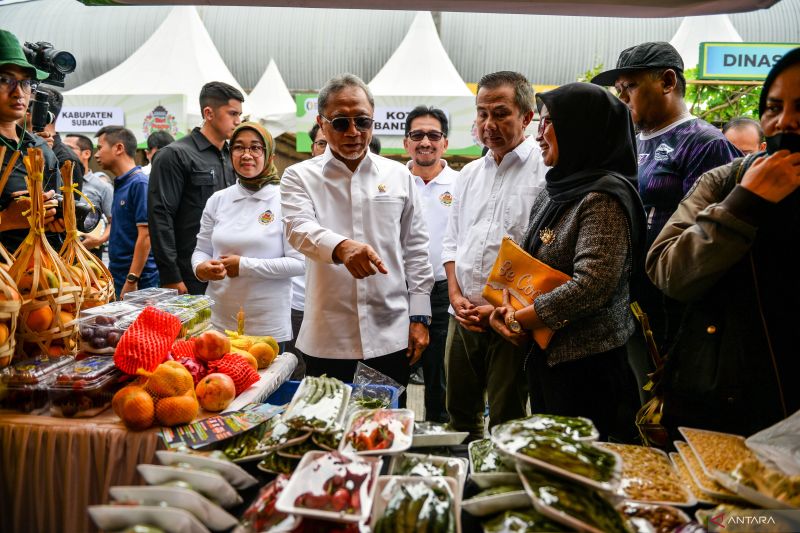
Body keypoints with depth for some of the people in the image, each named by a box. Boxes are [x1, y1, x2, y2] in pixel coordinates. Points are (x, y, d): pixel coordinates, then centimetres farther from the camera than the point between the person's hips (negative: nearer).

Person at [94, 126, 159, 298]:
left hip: (138, 281, -9)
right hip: (117, 277, 9)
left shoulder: (139, 183, -14)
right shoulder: (120, 184, 13)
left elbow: (145, 236, -19)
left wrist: (131, 281, -21)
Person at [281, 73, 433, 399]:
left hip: (391, 335, 2)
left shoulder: (399, 176, 8)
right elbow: (299, 229, -16)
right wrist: (341, 247, -37)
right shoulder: (300, 177, 3)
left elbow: (416, 249, 9)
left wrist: (419, 316, 4)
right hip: (327, 339, -1)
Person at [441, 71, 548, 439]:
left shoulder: (546, 171, -9)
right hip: (463, 315, 6)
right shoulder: (470, 174, 13)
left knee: (506, 420, 6)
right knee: (460, 412, 19)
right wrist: (456, 295, 1)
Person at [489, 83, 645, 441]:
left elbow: (592, 284, -25)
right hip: (543, 354, 8)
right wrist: (506, 306, -5)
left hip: (586, 361, -8)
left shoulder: (606, 196, -16)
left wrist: (520, 320, -15)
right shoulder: (553, 193, 11)